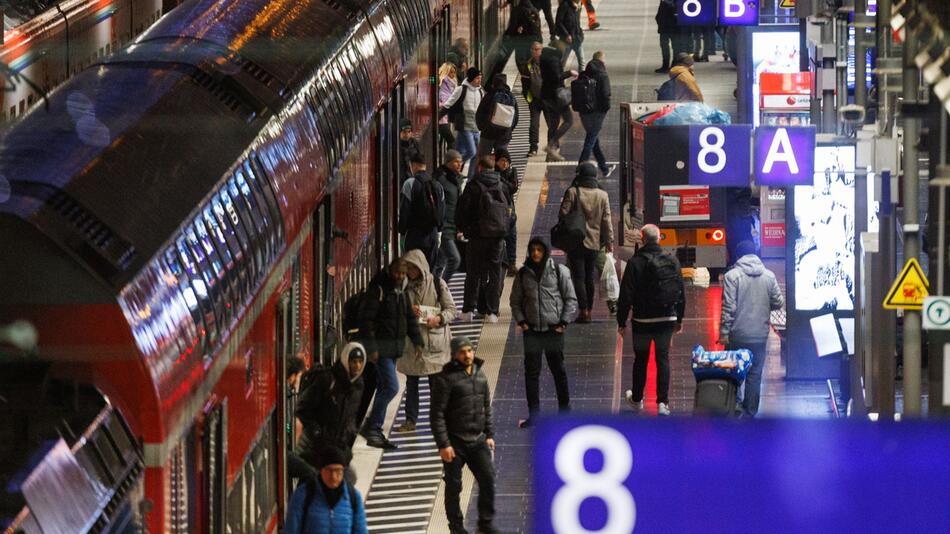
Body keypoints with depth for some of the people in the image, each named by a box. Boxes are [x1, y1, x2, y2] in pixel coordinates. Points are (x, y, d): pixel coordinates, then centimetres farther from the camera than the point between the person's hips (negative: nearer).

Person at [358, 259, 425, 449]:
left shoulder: (400, 290, 12)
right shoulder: (377, 289, -14)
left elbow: (410, 317, 20)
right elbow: (366, 319, -18)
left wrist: (417, 341, 9)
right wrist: (371, 348, -22)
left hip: (395, 346, 9)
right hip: (381, 346, -9)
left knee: (384, 388, 11)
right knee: (391, 387, -15)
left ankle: (374, 433, 17)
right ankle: (371, 428, -7)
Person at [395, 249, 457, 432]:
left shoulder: (437, 284, -3)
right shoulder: (405, 286, 7)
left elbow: (451, 309, -2)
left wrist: (437, 319, -19)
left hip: (434, 340, -3)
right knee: (411, 382, 6)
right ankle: (410, 420, 13)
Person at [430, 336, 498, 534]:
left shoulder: (480, 374, 7)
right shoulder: (446, 378, -14)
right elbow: (437, 414, -15)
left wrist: (489, 434, 13)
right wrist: (443, 444, -18)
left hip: (478, 440, 5)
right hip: (455, 442, -5)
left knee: (488, 478, 3)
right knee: (454, 486, 5)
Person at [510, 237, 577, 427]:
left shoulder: (559, 271, -3)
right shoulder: (523, 274, 4)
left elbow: (570, 299, 0)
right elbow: (515, 301, 12)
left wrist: (564, 322, -6)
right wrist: (521, 321, 0)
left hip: (554, 329, -2)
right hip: (531, 330, 2)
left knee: (558, 370, 8)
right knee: (531, 372, 1)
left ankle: (565, 410, 22)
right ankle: (533, 414, 6)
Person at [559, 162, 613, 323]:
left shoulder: (572, 192, -9)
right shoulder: (602, 195, -1)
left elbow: (563, 215, -7)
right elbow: (606, 220, 2)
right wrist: (609, 241, 9)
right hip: (594, 243, 3)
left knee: (579, 277, -1)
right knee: (590, 277, 14)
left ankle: (584, 311, -8)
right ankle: (589, 309, 17)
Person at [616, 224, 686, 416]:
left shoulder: (635, 263, -12)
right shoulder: (672, 261, -1)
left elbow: (626, 295, -11)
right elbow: (681, 292, 6)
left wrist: (621, 321, -3)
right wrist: (679, 318, 16)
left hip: (643, 321, -2)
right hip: (667, 319, 2)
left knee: (641, 359, 13)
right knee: (663, 358, 8)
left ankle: (637, 399, 26)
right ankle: (662, 402, -1)